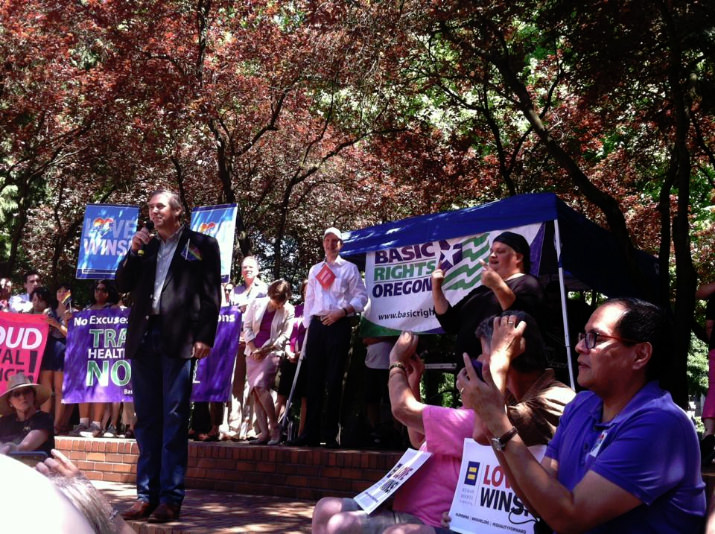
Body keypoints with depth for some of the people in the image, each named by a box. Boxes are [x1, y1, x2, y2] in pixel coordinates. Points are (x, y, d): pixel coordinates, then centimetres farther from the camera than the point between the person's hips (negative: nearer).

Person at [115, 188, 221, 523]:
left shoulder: (201, 245, 6)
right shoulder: (144, 246, 20)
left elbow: (211, 295, -1)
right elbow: (123, 285, 16)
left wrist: (204, 336, -11)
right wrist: (133, 252, 3)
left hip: (179, 338, -5)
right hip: (143, 336, 5)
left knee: (174, 418, -5)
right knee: (146, 419, 6)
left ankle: (171, 498, -3)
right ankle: (147, 494, 10)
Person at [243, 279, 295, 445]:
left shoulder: (288, 310, -2)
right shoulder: (256, 304, 3)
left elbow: (285, 335, -2)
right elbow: (247, 327, 6)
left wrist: (266, 350, -10)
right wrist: (253, 349, -4)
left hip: (272, 352, -4)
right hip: (253, 352, 4)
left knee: (260, 386, -22)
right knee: (255, 392, -2)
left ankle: (275, 428, -15)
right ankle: (264, 432, -1)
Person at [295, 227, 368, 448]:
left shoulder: (350, 268, 5)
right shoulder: (315, 270, 19)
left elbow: (361, 297, -1)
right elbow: (309, 300, 18)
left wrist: (342, 312, -14)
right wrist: (308, 325, 9)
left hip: (339, 325, -4)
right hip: (317, 325, 4)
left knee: (334, 380, -3)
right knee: (313, 380, 3)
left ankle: (332, 435, 2)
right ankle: (310, 433, 7)